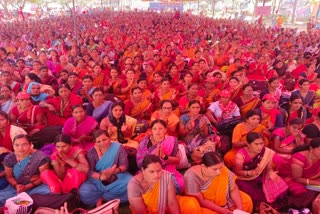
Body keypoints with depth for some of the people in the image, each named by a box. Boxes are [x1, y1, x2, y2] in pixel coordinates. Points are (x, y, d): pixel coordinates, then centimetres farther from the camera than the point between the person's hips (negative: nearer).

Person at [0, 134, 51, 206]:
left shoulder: (40, 157, -16)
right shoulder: (9, 159, -3)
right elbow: (9, 177, 9)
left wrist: (27, 187, -17)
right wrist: (16, 185, -12)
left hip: (36, 187, -3)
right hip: (16, 188, 4)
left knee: (48, 191, -33)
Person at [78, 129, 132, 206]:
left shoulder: (118, 147, -6)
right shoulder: (91, 152, -3)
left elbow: (124, 165, -9)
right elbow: (90, 171, -10)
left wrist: (115, 171, -32)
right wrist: (101, 177, -31)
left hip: (117, 178, 0)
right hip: (98, 181, 1)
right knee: (84, 193, -28)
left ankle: (100, 198, -14)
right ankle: (113, 196, -8)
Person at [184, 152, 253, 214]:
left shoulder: (224, 170, -24)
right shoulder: (191, 176, -34)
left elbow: (234, 190, -9)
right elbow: (201, 201, -26)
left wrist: (239, 208, -22)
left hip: (222, 200, 4)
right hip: (200, 205, -3)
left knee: (246, 200, -6)